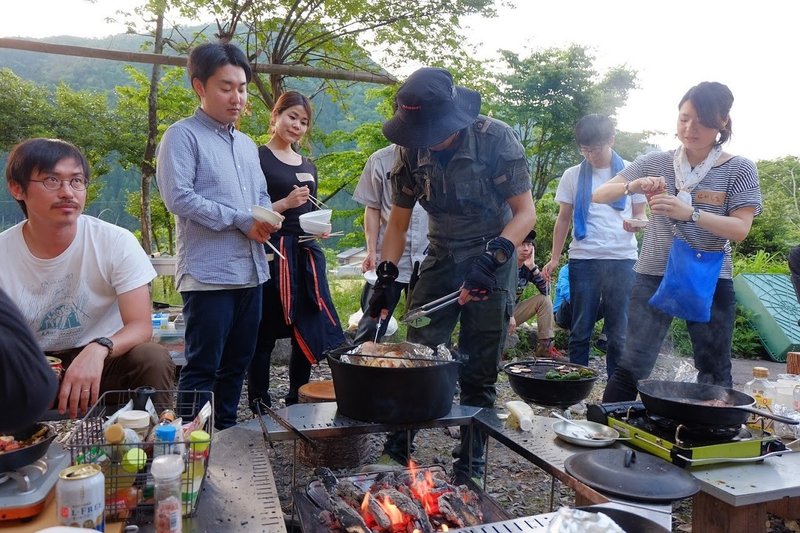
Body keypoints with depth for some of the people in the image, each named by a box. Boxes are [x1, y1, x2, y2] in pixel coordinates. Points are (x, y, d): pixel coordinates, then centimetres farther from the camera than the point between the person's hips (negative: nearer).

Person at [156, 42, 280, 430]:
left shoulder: (248, 145, 19)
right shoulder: (183, 135, -4)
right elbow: (178, 197, -16)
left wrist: (267, 219, -1)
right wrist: (241, 220, -15)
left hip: (251, 271, 7)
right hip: (208, 274, -7)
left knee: (237, 363, 15)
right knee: (203, 367, -1)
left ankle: (226, 433, 29)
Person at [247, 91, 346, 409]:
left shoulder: (308, 167, 19)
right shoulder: (258, 158, -2)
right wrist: (286, 203, -18)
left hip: (306, 255, 7)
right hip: (272, 254, -6)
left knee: (308, 332, 8)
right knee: (265, 334, -1)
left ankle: (297, 403, 22)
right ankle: (259, 407, 12)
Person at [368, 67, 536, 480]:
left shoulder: (495, 139, -18)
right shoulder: (412, 151, -7)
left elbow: (526, 212, -16)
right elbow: (398, 222, 3)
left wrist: (490, 260, -30)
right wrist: (385, 276, -7)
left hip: (492, 263, -3)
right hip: (440, 260, 3)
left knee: (478, 373, 1)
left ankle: (469, 468, 18)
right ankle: (395, 453, 18)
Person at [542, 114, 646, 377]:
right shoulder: (572, 175, 8)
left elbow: (640, 214, 12)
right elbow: (563, 219, 11)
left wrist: (636, 223, -12)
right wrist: (554, 258, 5)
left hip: (622, 259, 0)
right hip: (583, 259, 0)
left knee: (619, 332, 4)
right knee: (580, 330, 6)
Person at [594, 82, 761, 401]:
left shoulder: (739, 170, -1)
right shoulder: (656, 162, 4)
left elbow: (740, 229, -11)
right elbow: (599, 195, 2)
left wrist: (689, 213, -27)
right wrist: (631, 187, -19)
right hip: (654, 277, 1)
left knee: (715, 376, 10)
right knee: (632, 365, 1)